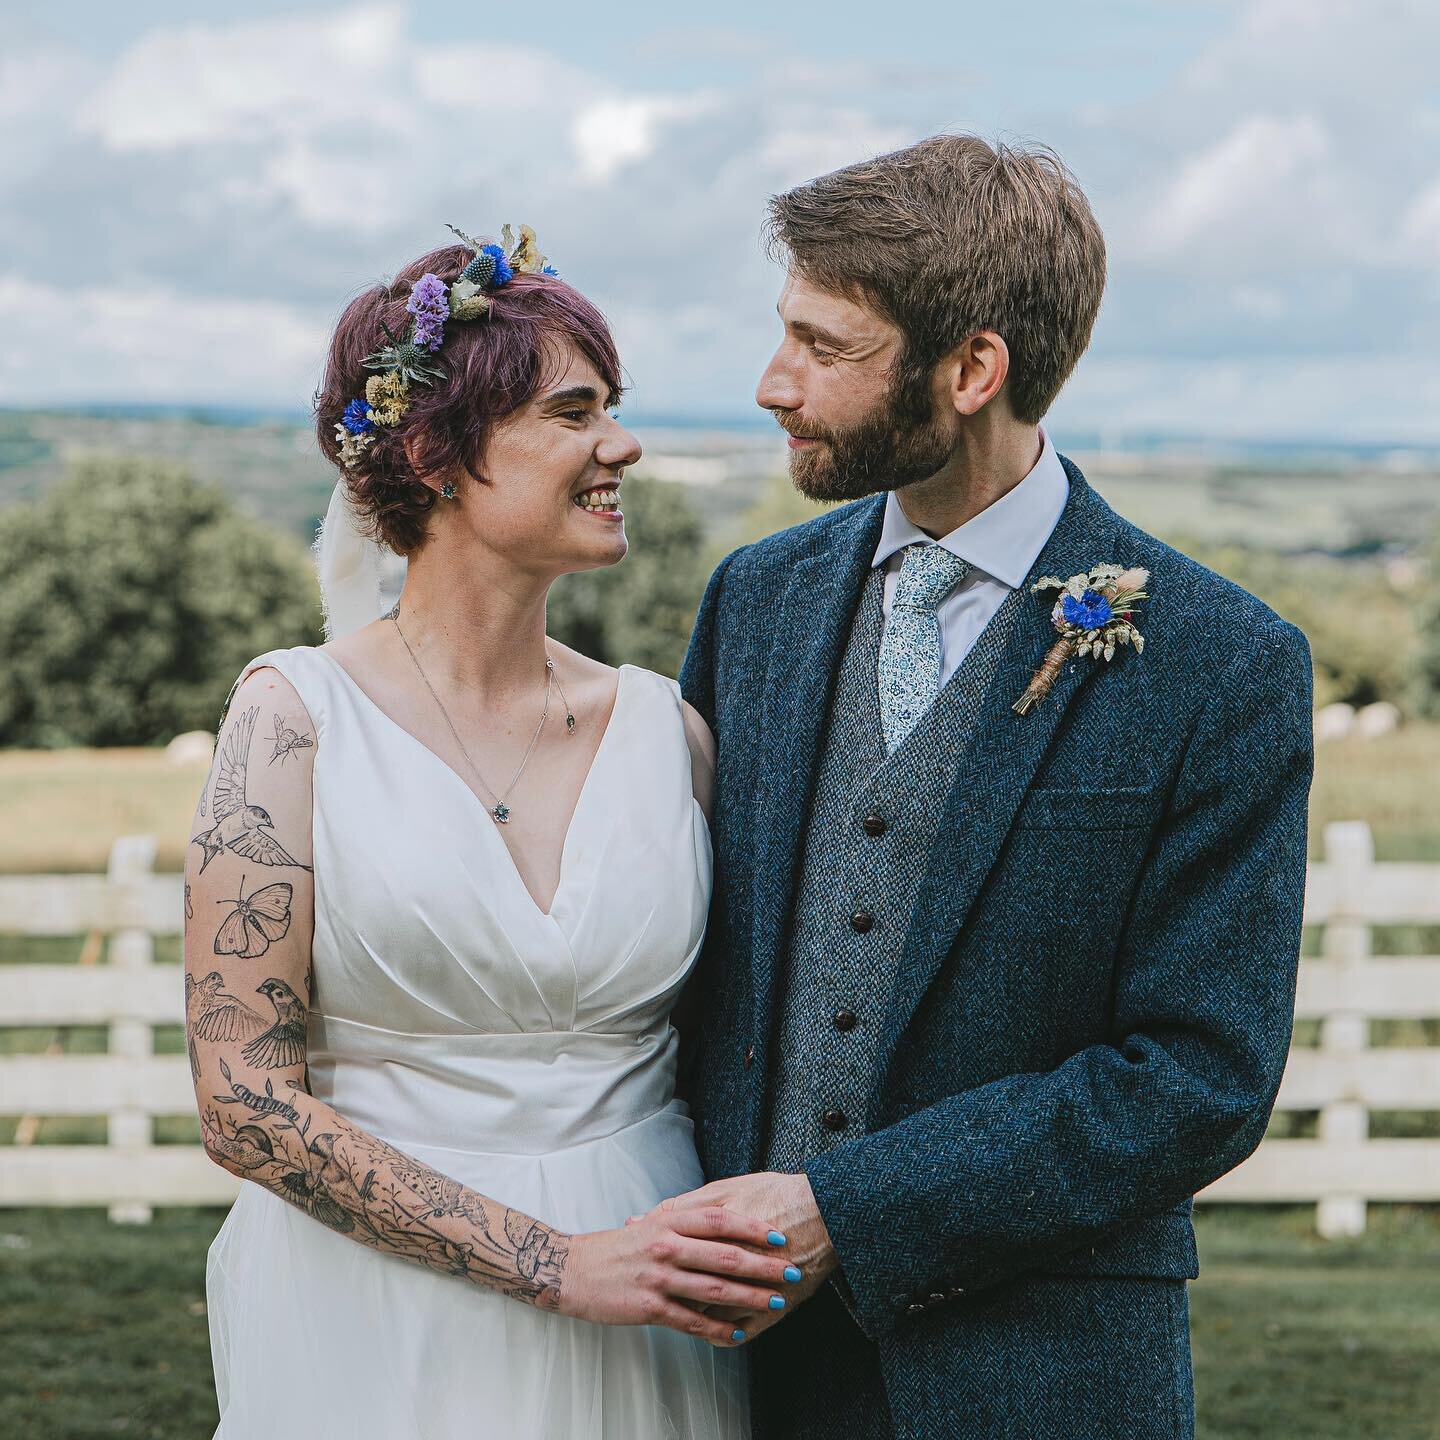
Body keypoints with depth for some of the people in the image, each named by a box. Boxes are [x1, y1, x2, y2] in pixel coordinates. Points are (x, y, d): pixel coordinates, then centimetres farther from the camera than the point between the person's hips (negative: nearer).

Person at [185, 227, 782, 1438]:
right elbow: (246, 1104, -11)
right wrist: (557, 1264, -16)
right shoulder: (299, 712, -8)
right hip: (377, 1335, -3)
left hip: (641, 1337, 3)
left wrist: (758, 1252, -7)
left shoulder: (664, 726, 3)